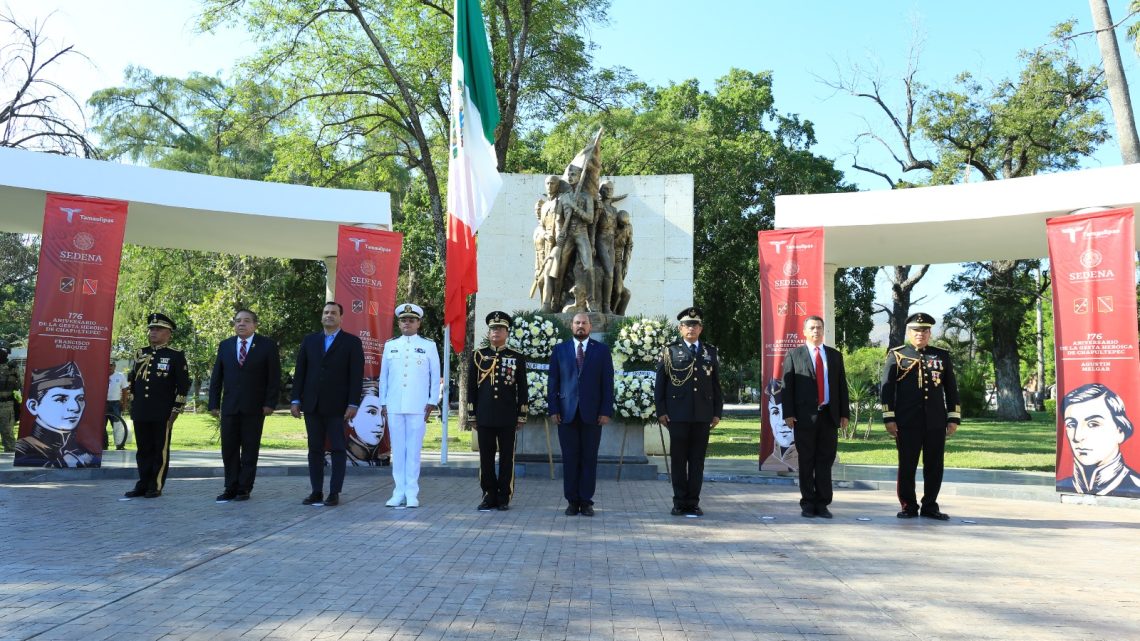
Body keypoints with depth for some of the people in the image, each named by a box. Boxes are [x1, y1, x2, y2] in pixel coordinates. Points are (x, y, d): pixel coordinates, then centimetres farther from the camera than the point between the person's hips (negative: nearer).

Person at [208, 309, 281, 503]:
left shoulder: (267, 345, 0)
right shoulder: (225, 345, 11)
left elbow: (274, 377, -3)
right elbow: (216, 377, 11)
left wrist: (270, 403, -10)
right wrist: (214, 403, 4)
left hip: (254, 407, -3)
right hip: (229, 407, 3)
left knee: (250, 449, 3)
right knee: (229, 449, 3)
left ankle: (244, 488, 10)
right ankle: (231, 488, 10)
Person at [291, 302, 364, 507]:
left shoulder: (352, 342, 1)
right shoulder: (309, 340, 12)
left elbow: (356, 375, -4)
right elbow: (300, 372, 11)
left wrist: (353, 404, -11)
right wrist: (295, 400, 4)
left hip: (337, 406, -3)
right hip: (312, 405, 4)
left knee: (338, 449, 0)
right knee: (315, 450, 6)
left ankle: (334, 493, 6)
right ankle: (316, 492, 12)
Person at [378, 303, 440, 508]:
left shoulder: (429, 346, 4)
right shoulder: (390, 345, 10)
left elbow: (435, 376, 4)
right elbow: (383, 376, 12)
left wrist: (432, 402, -2)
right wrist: (383, 403, 8)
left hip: (418, 407, -2)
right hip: (394, 406, 2)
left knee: (414, 449, 0)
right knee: (397, 449, 5)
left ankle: (412, 493, 5)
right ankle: (399, 492, 10)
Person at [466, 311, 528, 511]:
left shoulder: (517, 357, 5)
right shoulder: (478, 355, 6)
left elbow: (522, 389, 5)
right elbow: (471, 387, 7)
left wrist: (521, 416, 1)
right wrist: (472, 415, 4)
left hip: (507, 417, -1)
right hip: (484, 417, 1)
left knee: (507, 458, 3)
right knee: (486, 458, 4)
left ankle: (504, 498, 12)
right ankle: (489, 496, 13)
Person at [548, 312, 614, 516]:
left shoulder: (601, 350, 7)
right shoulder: (559, 350, 10)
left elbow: (607, 383, 3)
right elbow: (553, 382, 7)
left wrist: (606, 411, -5)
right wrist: (553, 409, -2)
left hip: (592, 413, 0)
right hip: (567, 413, 1)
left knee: (589, 458, 2)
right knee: (570, 458, 2)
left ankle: (586, 501, 9)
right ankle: (572, 501, 10)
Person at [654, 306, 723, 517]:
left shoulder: (710, 352, 13)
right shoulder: (670, 351, 5)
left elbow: (716, 385, 13)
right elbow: (660, 383, 3)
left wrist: (717, 412, 6)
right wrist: (661, 411, -3)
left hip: (703, 415, 2)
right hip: (678, 415, -2)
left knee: (697, 460, 4)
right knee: (678, 460, 2)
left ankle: (693, 503, 11)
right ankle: (680, 503, 10)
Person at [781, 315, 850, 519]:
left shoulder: (835, 355, 13)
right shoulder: (794, 355, 4)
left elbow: (842, 386, 12)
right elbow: (787, 386, -1)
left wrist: (845, 413, 5)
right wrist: (788, 414, -8)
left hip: (829, 415, 3)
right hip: (805, 416, -2)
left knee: (826, 461, 5)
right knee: (806, 461, 3)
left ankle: (822, 504, 12)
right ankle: (808, 504, 11)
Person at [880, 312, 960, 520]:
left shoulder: (942, 356, 12)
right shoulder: (896, 355, 5)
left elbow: (951, 389, 12)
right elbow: (886, 388, 1)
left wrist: (953, 418, 6)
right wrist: (889, 418, -5)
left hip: (936, 422, 2)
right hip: (907, 422, -2)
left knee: (934, 466, 6)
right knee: (907, 465, 2)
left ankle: (930, 506, 17)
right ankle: (908, 507, 13)